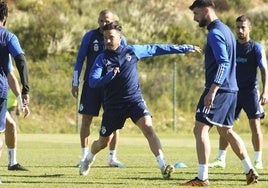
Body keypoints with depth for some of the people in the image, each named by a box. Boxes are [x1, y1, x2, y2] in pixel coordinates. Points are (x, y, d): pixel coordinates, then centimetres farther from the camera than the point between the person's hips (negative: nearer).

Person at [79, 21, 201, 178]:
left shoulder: (132, 51, -1)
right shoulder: (102, 59, -5)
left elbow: (157, 49, 7)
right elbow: (93, 82, -15)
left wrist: (185, 48, 10)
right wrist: (109, 76, -34)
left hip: (134, 100, 0)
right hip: (113, 105, 0)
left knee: (148, 128, -24)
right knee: (103, 142, 10)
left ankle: (163, 166, -30)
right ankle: (89, 159, 43)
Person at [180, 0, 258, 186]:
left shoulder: (215, 33, -14)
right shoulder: (226, 30, 17)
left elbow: (223, 63, -24)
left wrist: (212, 91, -29)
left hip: (219, 90, -10)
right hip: (231, 90, 10)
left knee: (200, 129, -9)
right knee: (226, 131, 20)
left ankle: (202, 178, -14)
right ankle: (250, 171, 19)